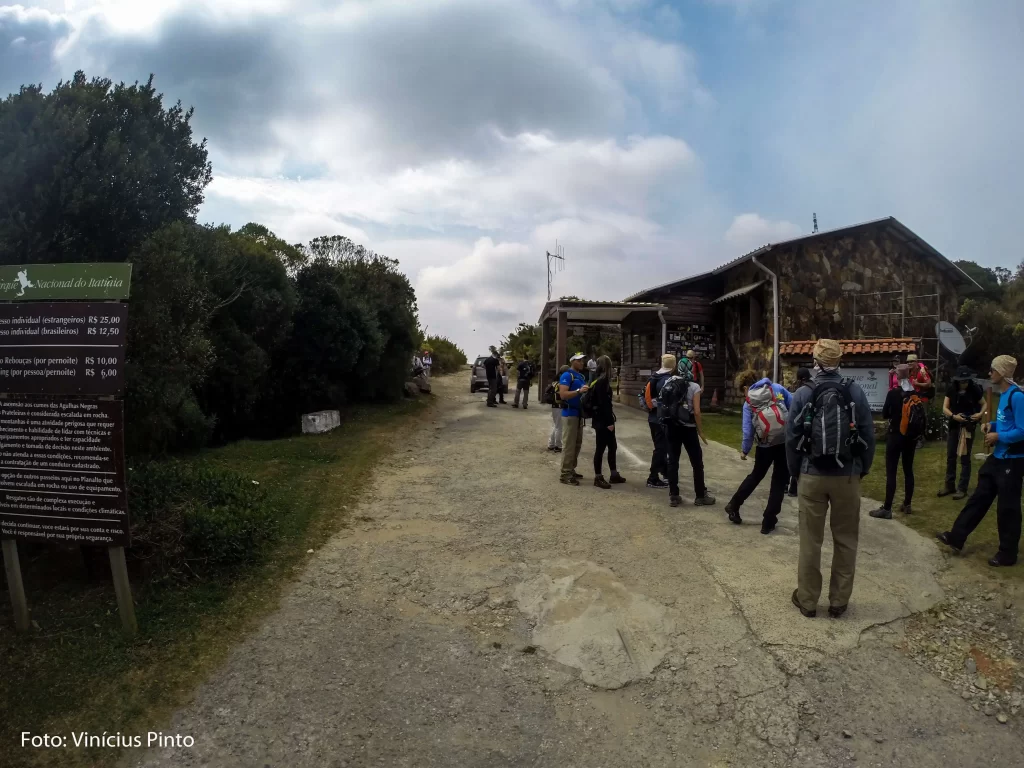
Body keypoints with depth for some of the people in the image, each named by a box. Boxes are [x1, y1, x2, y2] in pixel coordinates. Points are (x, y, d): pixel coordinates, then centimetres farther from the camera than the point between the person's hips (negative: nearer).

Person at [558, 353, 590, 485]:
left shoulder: (581, 376, 16)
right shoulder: (567, 376, -11)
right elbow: (563, 394, -22)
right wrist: (579, 391, -31)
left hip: (579, 413, 9)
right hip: (570, 413, -9)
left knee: (577, 444, 15)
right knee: (569, 444, -8)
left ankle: (571, 470, 25)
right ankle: (565, 474, -4)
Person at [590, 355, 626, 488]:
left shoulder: (601, 380, 14)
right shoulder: (602, 381, -16)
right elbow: (603, 403, -21)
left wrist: (610, 420, 15)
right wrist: (609, 422, -20)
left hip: (603, 419, 10)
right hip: (602, 421, -10)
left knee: (612, 446, 16)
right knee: (600, 448, -2)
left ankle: (613, 474, 25)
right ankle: (598, 477, 5)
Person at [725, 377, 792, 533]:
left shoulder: (748, 402, 3)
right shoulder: (778, 388, 3)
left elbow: (748, 431, 0)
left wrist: (745, 450, 13)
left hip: (765, 445, 1)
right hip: (786, 442, -1)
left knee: (756, 475, 24)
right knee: (779, 481, 10)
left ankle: (733, 506, 30)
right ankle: (768, 522, 13)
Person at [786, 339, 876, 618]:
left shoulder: (803, 393, -7)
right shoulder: (855, 391, -6)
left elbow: (791, 437, -3)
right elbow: (868, 435, -2)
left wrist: (795, 470, 11)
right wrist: (863, 469, 12)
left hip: (812, 475, 0)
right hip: (847, 475, 1)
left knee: (810, 540, 9)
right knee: (845, 540, 13)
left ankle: (807, 600, 18)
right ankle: (839, 602, 20)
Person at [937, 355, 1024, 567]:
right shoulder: (1003, 395, 9)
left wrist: (998, 436, -16)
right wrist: (991, 425, 4)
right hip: (997, 457, 9)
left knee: (1007, 508, 2)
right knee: (979, 497, 13)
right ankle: (957, 537, 20)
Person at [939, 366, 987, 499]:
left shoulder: (974, 390, -10)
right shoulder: (952, 390, -3)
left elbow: (985, 404, 2)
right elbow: (945, 408, -5)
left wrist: (980, 414, -18)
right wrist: (953, 416, -24)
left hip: (968, 427, -4)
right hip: (954, 426, 4)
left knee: (965, 458, 1)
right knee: (950, 456, 10)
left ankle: (962, 489, 8)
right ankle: (949, 485, 21)